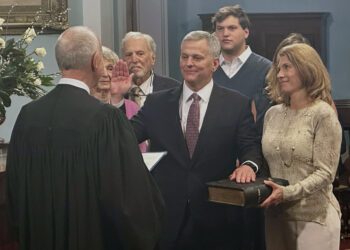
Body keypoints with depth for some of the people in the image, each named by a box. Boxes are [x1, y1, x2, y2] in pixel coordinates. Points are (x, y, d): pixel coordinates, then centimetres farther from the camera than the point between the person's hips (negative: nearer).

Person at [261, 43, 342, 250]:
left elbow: (325, 173, -13)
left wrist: (287, 193, -24)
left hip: (314, 217, -5)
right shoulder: (273, 113, 8)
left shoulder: (323, 114, -9)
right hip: (275, 215, 5)